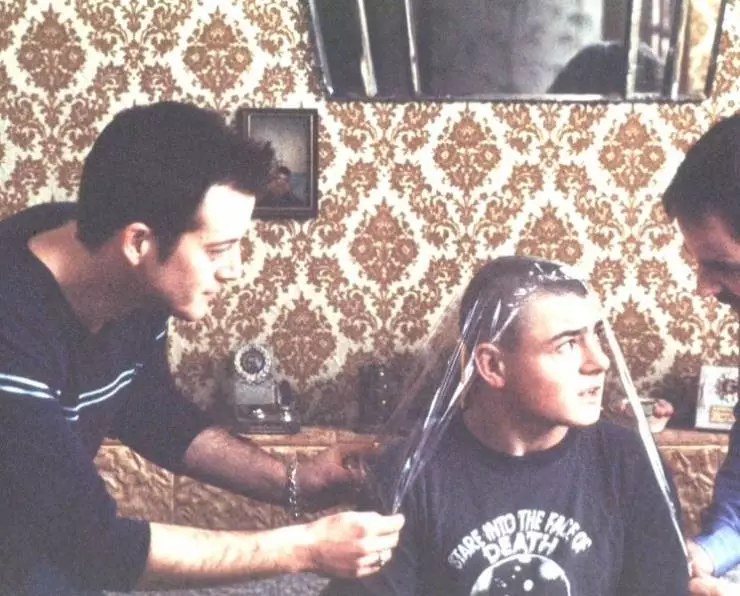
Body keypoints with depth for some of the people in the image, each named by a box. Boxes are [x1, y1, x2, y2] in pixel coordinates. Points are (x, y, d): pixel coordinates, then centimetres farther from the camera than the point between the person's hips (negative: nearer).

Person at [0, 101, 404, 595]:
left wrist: (293, 482, -4)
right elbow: (94, 543, -32)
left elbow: (152, 412, 5)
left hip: (48, 542, 6)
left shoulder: (133, 282, -12)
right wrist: (303, 549, -29)